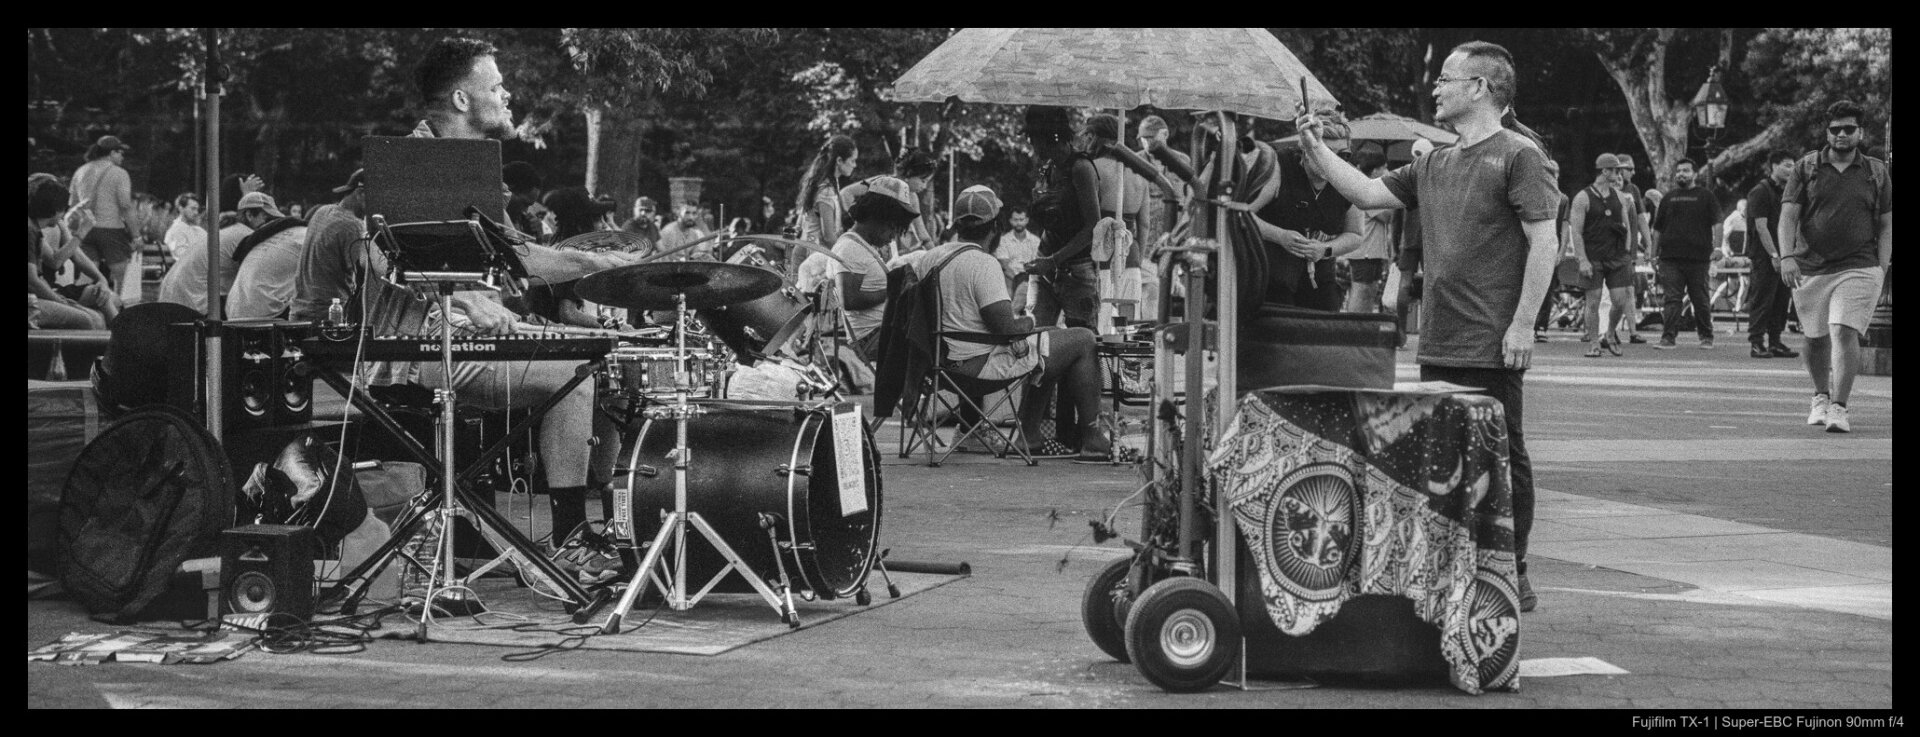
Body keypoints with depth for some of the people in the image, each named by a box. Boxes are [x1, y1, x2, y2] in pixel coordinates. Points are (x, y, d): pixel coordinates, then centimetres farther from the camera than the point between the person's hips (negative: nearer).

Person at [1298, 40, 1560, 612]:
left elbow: (1544, 242, -12)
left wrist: (1523, 323, -17)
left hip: (1493, 348, -8)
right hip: (1439, 345, 8)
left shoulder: (1518, 155, -7)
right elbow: (1368, 193, 19)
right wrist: (1318, 151, 10)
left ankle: (1513, 576, 6)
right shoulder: (1434, 166, 16)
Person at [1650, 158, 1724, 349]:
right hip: (1670, 256, 2)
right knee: (1672, 298, -5)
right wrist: (1655, 253, 13)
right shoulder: (1668, 197, 14)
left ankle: (1706, 337, 16)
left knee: (1700, 299, 5)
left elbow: (1716, 224, 3)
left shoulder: (1705, 196, 6)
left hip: (1697, 256, -2)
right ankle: (1668, 337, -7)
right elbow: (1658, 229, 17)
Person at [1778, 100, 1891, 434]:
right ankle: (1821, 396, 34)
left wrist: (1881, 269, -1)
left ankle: (1839, 407, -16)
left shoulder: (1877, 173, 8)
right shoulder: (1806, 168, 5)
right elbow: (1788, 216, -1)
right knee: (1816, 339, 11)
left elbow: (1887, 225, 9)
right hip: (1810, 267, 2)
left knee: (1845, 332, -16)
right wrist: (1787, 256, -16)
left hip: (1858, 268, -2)